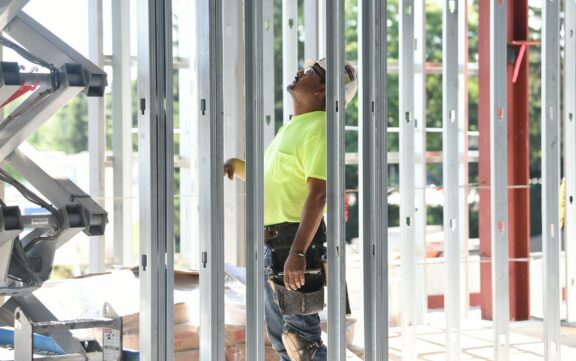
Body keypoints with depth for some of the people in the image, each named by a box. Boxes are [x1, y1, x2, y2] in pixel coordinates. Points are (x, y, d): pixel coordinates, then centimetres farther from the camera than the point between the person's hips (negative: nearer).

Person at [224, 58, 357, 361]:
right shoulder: (290, 128, 18)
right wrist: (235, 166, 8)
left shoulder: (318, 127, -13)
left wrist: (297, 253, -30)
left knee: (301, 335, -9)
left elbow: (318, 194, -22)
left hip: (295, 241, -10)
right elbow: (268, 178, 28)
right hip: (272, 244, 10)